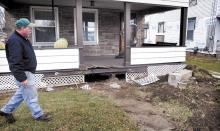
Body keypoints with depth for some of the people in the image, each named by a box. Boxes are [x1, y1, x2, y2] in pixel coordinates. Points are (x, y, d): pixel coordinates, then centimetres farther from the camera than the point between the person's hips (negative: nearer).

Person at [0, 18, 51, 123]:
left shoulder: (23, 39, 13)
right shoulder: (15, 41, -21)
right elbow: (15, 62, -26)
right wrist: (22, 78, -25)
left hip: (28, 72, 11)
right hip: (23, 73, -10)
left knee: (21, 93, 21)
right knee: (31, 95, 2)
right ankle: (38, 115, 16)